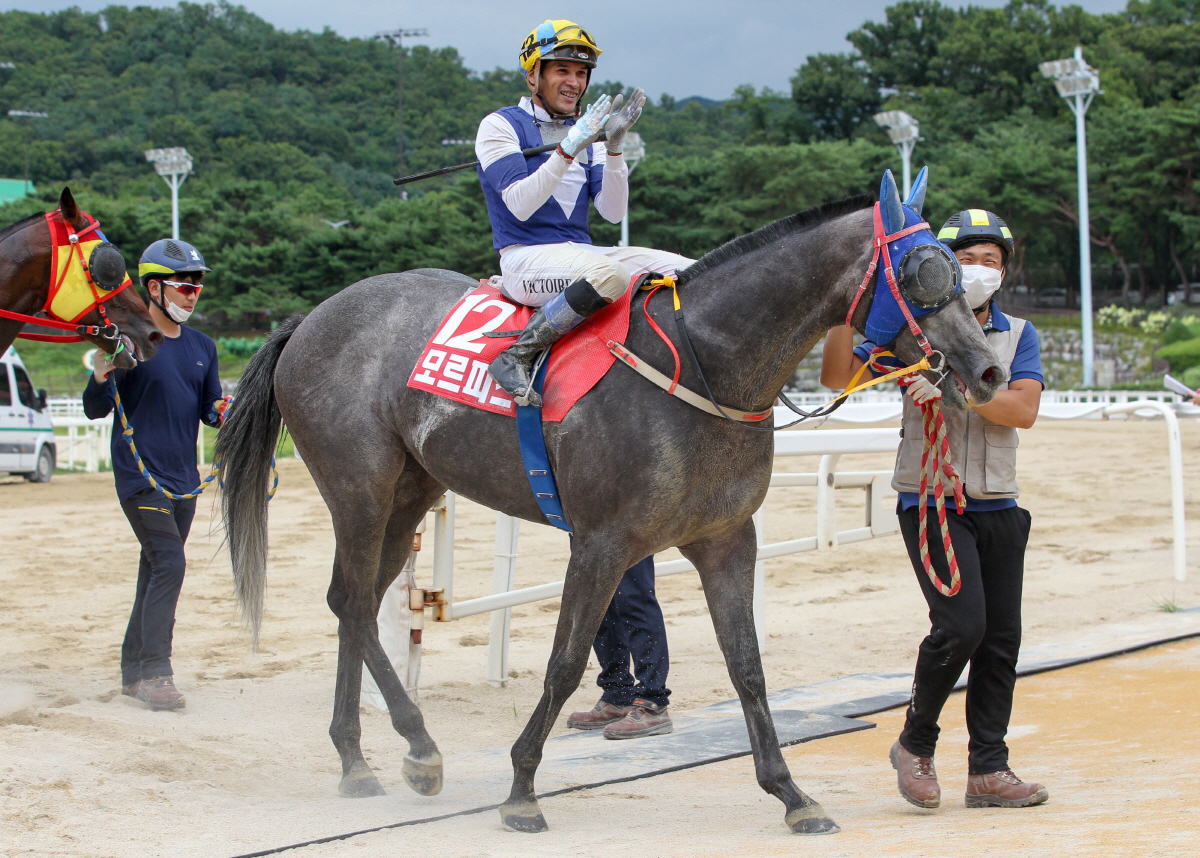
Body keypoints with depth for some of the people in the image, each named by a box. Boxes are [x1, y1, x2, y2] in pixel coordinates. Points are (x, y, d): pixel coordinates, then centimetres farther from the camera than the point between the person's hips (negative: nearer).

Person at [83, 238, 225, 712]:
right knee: (169, 564, -16)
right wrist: (100, 379, -29)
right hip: (139, 474, -7)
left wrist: (223, 413, -5)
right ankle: (155, 673, -13)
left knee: (157, 573, 11)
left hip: (183, 478, 7)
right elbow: (96, 410, -8)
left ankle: (134, 671, 19)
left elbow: (209, 408, 17)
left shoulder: (202, 347, 11)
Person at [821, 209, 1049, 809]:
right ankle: (916, 742, 4)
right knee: (961, 624, -17)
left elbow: (1023, 409, -9)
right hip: (930, 504, -4)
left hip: (998, 506, 4)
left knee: (1002, 637, 2)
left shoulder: (1018, 335, 8)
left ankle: (988, 770, 11)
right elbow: (837, 377, -10)